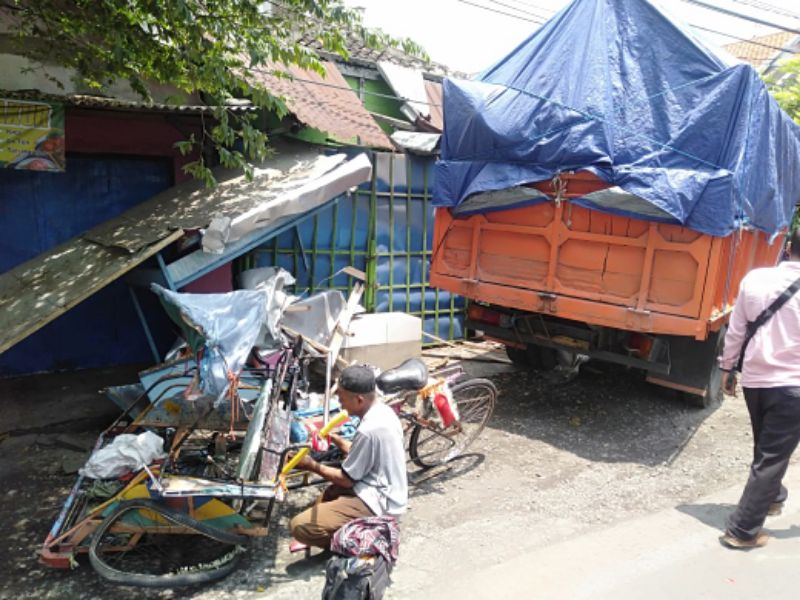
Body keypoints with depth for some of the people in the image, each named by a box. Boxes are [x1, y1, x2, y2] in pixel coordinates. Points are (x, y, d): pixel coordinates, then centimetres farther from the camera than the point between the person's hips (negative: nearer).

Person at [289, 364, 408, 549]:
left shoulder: (368, 430, -27)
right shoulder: (384, 411, 2)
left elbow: (347, 479, -15)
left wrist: (312, 465, -5)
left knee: (300, 526, -13)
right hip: (384, 493, 10)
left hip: (377, 502, -10)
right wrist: (335, 439, 9)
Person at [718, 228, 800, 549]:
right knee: (772, 457, 4)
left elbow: (736, 331, 3)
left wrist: (727, 368, 15)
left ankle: (771, 497, 48)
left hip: (754, 379, 5)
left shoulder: (755, 278, -2)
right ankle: (743, 530, 7)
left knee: (766, 449, 25)